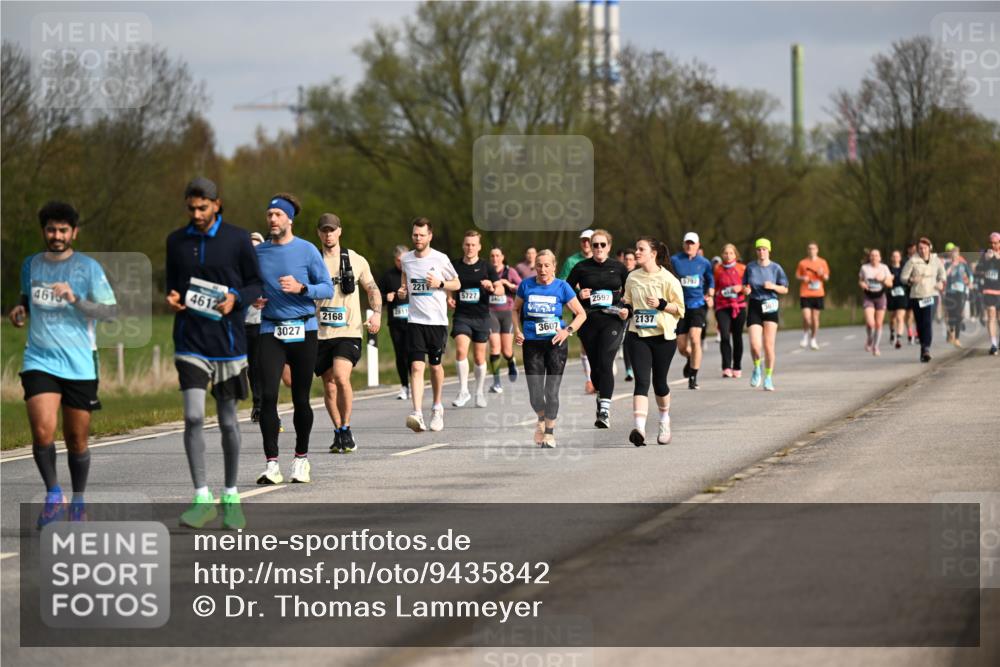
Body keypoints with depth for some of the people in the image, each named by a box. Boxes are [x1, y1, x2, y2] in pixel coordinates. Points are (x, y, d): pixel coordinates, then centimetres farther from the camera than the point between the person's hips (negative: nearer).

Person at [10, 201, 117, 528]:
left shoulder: (88, 267, -2)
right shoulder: (31, 264, 9)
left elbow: (112, 310, -6)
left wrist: (75, 299, -20)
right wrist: (20, 309, 5)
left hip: (79, 364, -1)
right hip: (39, 361, 1)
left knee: (77, 440, 5)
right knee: (43, 430, -18)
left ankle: (78, 502, 26)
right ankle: (53, 494, 1)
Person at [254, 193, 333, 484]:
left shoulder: (307, 250, -1)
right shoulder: (258, 252, 8)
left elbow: (328, 288, -1)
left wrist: (301, 288, -17)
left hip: (303, 331, -2)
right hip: (271, 331, 2)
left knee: (301, 398, 4)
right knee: (268, 395, -12)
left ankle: (301, 458, 22)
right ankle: (271, 464, -12)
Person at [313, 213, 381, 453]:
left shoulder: (356, 260, 6)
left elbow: (373, 290, 14)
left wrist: (377, 313, -2)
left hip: (349, 332, -2)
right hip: (320, 334, 2)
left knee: (341, 377, -22)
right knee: (329, 386, 5)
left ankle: (346, 429, -7)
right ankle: (338, 433, 21)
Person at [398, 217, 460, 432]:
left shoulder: (440, 259, -3)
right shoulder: (406, 259, 6)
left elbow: (456, 284, 8)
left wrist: (440, 284, -11)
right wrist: (402, 291, 1)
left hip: (437, 321, -1)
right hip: (415, 320, 1)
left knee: (435, 365, 11)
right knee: (416, 366, -13)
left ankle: (437, 408, 34)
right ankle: (417, 414, -23)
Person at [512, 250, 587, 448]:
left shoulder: (562, 287, -2)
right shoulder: (526, 285, 2)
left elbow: (581, 314, 3)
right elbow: (515, 309, 16)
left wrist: (568, 330, -12)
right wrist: (517, 331, 0)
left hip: (556, 343, -1)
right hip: (532, 343, 1)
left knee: (552, 391, -2)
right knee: (535, 394, -1)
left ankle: (549, 432, 11)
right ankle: (541, 419, 30)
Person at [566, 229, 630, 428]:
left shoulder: (618, 267, 5)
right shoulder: (581, 268, 4)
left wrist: (626, 306, -2)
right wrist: (579, 294, -9)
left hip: (612, 320, -2)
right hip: (588, 321, 2)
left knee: (605, 363, -16)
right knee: (595, 365, 8)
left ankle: (604, 411, -21)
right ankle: (601, 399, 32)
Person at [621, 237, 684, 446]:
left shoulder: (667, 279, -6)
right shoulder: (632, 278, 7)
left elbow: (679, 308, -3)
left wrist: (661, 304, -19)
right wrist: (626, 310, 0)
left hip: (663, 335, -2)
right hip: (638, 335, 2)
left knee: (659, 381, 9)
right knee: (642, 381, -13)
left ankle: (664, 421, 36)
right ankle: (638, 428, -26)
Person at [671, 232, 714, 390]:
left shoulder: (704, 263, 5)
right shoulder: (674, 260, 1)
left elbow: (710, 281, 20)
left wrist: (710, 295, 5)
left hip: (698, 304, -1)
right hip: (680, 305, 1)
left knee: (695, 339, -19)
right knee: (682, 347, 3)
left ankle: (693, 377, -11)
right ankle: (690, 359, 41)